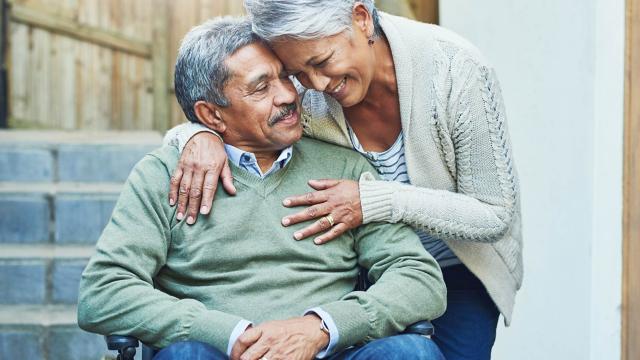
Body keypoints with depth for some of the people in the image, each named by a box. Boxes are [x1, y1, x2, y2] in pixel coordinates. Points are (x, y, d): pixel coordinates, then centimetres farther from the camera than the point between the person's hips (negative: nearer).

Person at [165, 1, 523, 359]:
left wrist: (378, 201, -33)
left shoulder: (457, 69, -26)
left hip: (456, 272, -2)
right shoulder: (301, 94, -19)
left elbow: (496, 216, -21)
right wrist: (200, 135, -29)